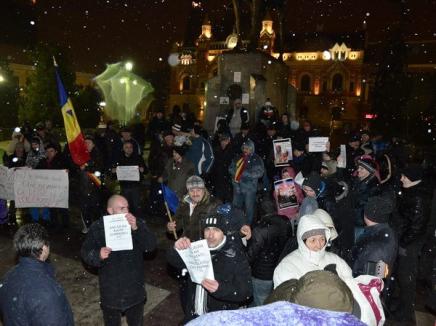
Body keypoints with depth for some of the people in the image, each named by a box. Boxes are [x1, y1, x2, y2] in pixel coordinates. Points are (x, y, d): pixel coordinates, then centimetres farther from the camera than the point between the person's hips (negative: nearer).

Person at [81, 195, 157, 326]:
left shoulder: (138, 223, -9)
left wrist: (136, 229, -33)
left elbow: (151, 246, -19)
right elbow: (85, 252, -6)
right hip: (110, 290, -1)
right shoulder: (98, 227, -8)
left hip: (135, 288, 1)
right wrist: (98, 255, -27)